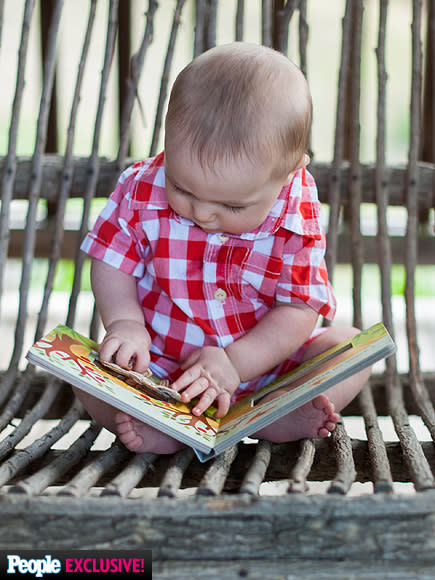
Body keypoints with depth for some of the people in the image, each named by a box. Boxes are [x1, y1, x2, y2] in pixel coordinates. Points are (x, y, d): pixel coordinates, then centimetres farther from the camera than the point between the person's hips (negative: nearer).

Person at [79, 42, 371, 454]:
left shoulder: (296, 219, -19)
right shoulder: (141, 192, -16)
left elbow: (299, 310, -17)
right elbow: (113, 265, -4)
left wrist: (235, 363, -28)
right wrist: (125, 323, -22)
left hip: (263, 356, 0)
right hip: (159, 365, 1)